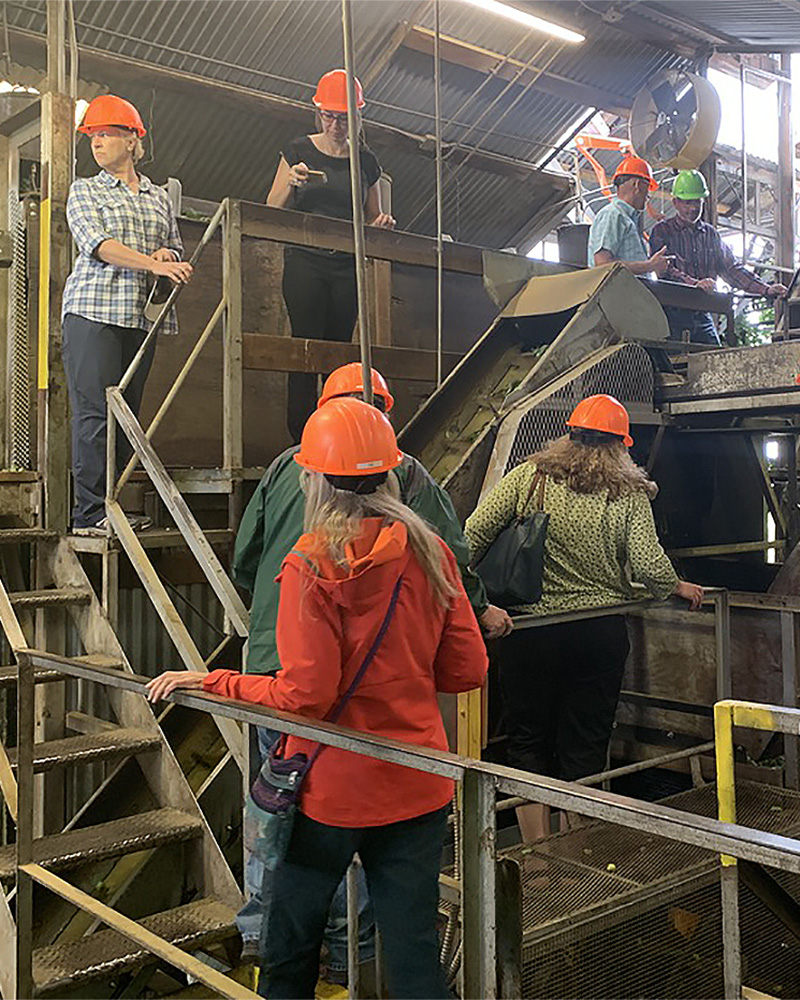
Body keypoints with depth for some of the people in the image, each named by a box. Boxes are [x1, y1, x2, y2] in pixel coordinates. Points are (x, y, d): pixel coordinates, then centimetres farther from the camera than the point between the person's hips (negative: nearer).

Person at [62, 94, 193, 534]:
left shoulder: (159, 197, 21)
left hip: (142, 315, 4)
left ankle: (111, 506, 5)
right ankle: (91, 511, -11)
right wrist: (153, 264, -19)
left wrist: (169, 257, 0)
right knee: (94, 411, -11)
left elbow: (176, 253, 26)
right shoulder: (84, 190, 10)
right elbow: (96, 243, -7)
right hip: (92, 309, -4)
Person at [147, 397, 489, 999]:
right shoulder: (429, 551, -3)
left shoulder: (311, 567, -16)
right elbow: (467, 670, 2)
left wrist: (208, 681, -8)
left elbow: (304, 696, -19)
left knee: (290, 949, 18)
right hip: (418, 790, 4)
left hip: (331, 791, -4)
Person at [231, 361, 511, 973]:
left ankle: (260, 930, 26)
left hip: (276, 662, 3)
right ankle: (349, 951, 20)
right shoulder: (404, 473, -1)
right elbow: (450, 559, -1)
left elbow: (244, 565, 12)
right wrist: (481, 611, 19)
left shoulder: (285, 467, 7)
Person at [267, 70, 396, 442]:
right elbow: (272, 209, 5)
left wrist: (382, 223, -4)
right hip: (305, 261, -2)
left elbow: (373, 218, 19)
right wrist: (291, 184, -15)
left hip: (347, 267, 3)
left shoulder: (365, 160, 12)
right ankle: (301, 441, -10)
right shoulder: (299, 151, 5)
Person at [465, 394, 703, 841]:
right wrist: (678, 586, 10)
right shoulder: (629, 493, -3)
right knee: (586, 750, 12)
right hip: (602, 633, 1)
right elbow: (648, 565, -11)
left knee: (528, 742, 12)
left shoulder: (529, 476, -1)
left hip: (531, 630, 0)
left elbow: (474, 534, -6)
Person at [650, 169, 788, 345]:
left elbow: (730, 268, 16)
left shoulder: (710, 234, 20)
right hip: (673, 314, -5)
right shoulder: (662, 231, 3)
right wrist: (694, 283, -30)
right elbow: (664, 269, -13)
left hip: (702, 315, 5)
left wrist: (766, 289, 4)